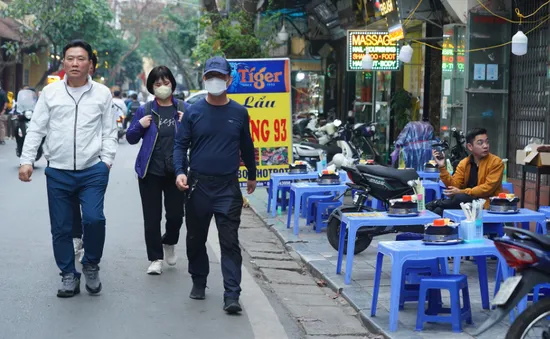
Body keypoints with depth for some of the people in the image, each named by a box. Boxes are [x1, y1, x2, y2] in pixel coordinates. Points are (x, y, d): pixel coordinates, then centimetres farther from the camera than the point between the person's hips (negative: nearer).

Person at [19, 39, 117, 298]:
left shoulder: (102, 93, 3)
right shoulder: (50, 92, 4)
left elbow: (109, 131, 5)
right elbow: (36, 129, 5)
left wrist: (106, 160, -5)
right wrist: (26, 160, -2)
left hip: (93, 171, -2)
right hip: (58, 172, 2)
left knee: (93, 218, -17)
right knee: (61, 228, 6)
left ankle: (91, 266, 9)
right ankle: (68, 275, 23)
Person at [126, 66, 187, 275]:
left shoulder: (183, 109, 4)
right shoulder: (145, 110, 4)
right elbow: (131, 139, 9)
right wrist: (139, 126, -10)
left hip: (176, 172, 0)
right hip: (150, 172, 0)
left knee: (176, 214, 3)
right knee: (152, 217, 2)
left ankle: (169, 243, 34)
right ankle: (155, 258, 14)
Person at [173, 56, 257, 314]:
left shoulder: (239, 113, 3)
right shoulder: (193, 112, 1)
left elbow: (246, 146, 16)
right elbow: (180, 144, 1)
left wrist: (252, 175, 26)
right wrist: (180, 172, -15)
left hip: (228, 186, -1)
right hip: (197, 184, 1)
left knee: (230, 242, -5)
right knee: (196, 239, 12)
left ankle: (232, 295, -6)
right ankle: (198, 282, 31)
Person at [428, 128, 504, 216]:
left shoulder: (496, 162, -6)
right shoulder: (464, 163, 8)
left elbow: (488, 188, -15)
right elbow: (453, 185, 0)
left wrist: (462, 192, -18)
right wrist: (442, 167, -12)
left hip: (488, 204, -3)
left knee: (459, 198, -31)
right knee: (439, 210, -28)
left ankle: (436, 203, -10)